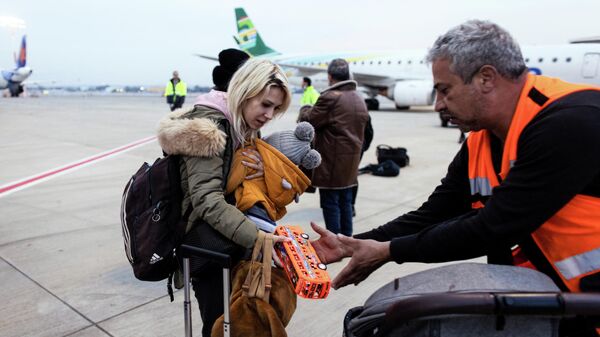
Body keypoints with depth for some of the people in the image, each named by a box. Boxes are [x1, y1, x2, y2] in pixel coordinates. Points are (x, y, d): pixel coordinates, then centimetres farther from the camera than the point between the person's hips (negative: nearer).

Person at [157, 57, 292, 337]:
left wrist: (264, 171, -14)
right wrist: (258, 238, -43)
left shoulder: (245, 127, 5)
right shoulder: (208, 128, -22)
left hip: (228, 231, 8)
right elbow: (209, 202, -32)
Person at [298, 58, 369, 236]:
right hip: (350, 161, 8)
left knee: (330, 204, 0)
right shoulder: (359, 100, 13)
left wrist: (305, 109, 11)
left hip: (332, 161, -8)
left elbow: (307, 121, -8)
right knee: (345, 202, 16)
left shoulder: (330, 97, -16)